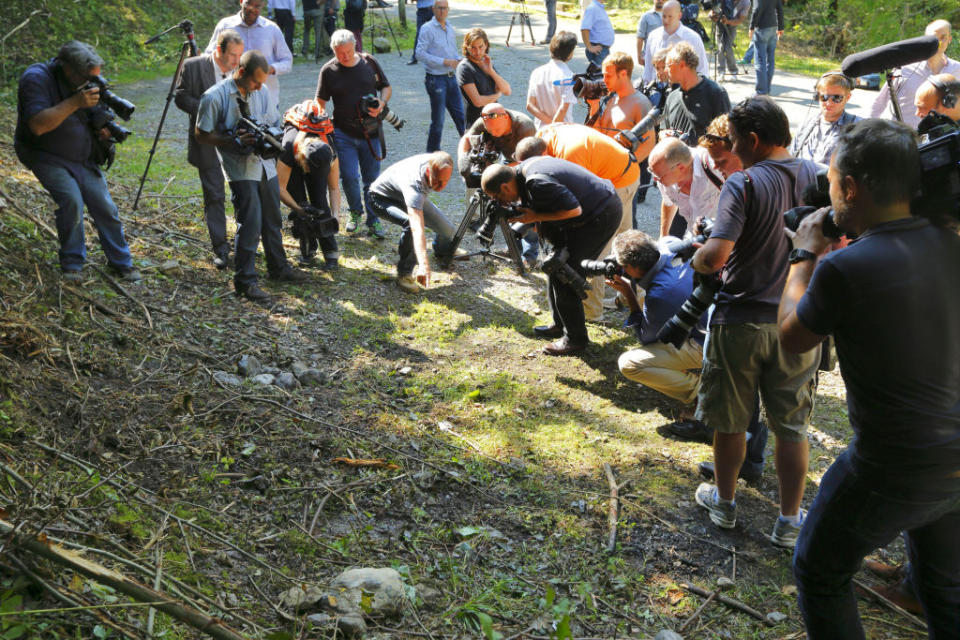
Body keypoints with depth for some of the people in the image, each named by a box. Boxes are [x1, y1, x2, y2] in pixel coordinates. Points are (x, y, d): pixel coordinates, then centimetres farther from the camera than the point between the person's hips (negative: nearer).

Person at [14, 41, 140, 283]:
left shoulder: (87, 83, -1)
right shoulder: (37, 79, -20)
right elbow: (38, 125, -32)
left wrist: (104, 130, -15)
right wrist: (75, 103, -36)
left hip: (83, 158, 6)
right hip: (48, 158, -5)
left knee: (105, 207, -1)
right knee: (71, 200, -25)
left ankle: (121, 262, 15)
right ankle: (71, 263, -7)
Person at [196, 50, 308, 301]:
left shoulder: (261, 92, 6)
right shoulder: (215, 97, -13)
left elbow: (275, 123, 17)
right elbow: (201, 135, -9)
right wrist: (235, 141, -20)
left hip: (266, 165, 7)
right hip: (241, 170, -7)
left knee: (272, 221, 18)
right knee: (250, 224, -10)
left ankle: (279, 267, 35)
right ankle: (245, 281, -1)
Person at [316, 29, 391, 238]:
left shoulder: (369, 62, 2)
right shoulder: (328, 71, -2)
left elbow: (386, 87, 12)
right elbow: (320, 103, 2)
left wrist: (380, 104, -8)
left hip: (370, 132, 1)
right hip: (343, 133, -1)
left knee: (372, 179, 5)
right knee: (349, 177, -5)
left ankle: (373, 221, 18)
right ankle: (355, 213, 21)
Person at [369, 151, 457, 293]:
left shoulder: (434, 161, -26)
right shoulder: (413, 184, -47)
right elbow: (418, 229, -57)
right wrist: (424, 265, -66)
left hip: (414, 197, 7)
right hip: (382, 198, -7)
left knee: (447, 229, 4)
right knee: (410, 224, -38)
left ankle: (442, 252, 42)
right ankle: (404, 274, -22)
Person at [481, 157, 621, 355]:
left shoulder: (538, 183, -27)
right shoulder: (522, 169, 3)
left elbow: (574, 210, -26)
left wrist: (535, 217, -19)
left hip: (602, 216, -11)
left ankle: (575, 339, 1)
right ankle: (560, 325, 28)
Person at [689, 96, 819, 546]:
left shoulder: (743, 184, -16)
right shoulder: (817, 177, -1)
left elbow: (715, 257, -25)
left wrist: (695, 260, -4)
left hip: (741, 321, -4)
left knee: (730, 421, 15)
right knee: (792, 426, 14)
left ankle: (724, 503, 33)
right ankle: (789, 522, 23)